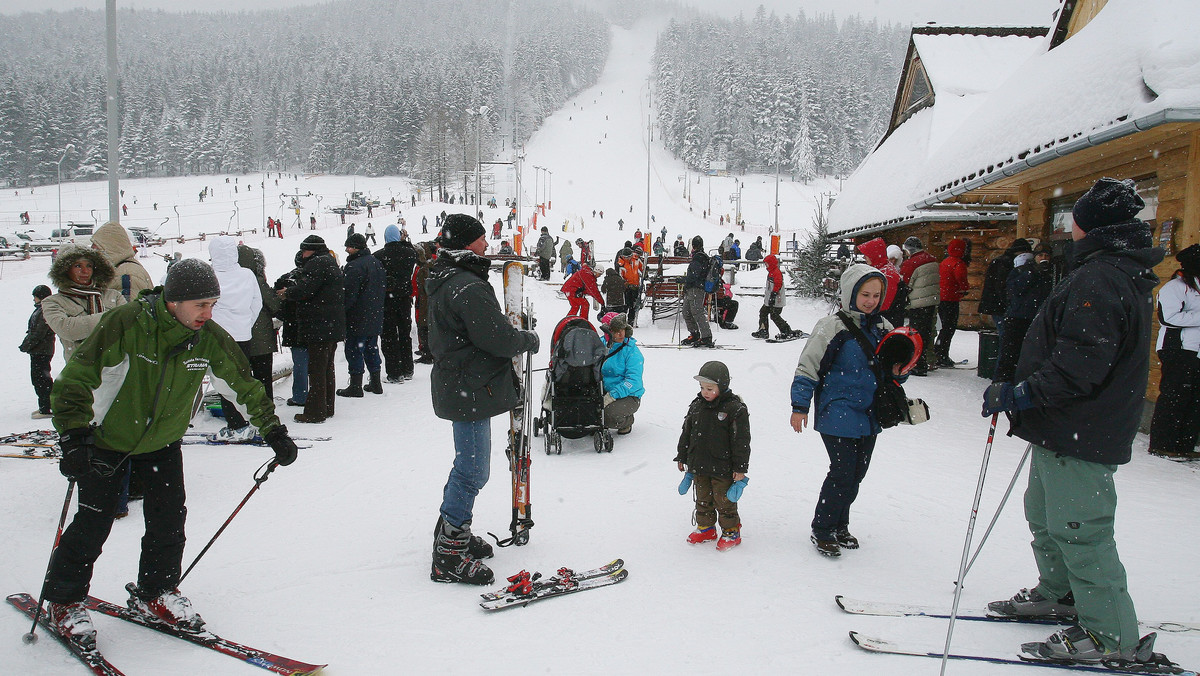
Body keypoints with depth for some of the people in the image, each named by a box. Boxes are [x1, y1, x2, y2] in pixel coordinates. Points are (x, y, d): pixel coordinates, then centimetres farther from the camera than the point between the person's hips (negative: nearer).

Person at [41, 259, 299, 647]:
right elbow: (76, 380, -24)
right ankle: (65, 602, 18)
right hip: (106, 439, -3)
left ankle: (154, 595, 19)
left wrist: (274, 432, -1)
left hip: (162, 441, 4)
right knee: (95, 520, -4)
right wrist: (74, 438, -34)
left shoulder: (210, 340, -14)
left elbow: (244, 386, 0)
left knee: (169, 517, -2)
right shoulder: (124, 324, -26)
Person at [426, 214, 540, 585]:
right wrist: (530, 339, -4)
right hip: (472, 390, -11)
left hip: (456, 384, 11)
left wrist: (507, 327, 9)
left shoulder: (443, 281, 13)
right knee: (472, 471, -4)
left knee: (468, 467, 21)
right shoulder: (469, 287, -22)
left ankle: (453, 532, 33)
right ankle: (449, 556, 2)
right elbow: (498, 339, -22)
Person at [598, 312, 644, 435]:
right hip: (602, 392, 4)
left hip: (628, 396, -4)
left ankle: (627, 422, 5)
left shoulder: (632, 351, -10)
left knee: (610, 414, -32)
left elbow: (633, 381, -19)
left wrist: (612, 396, -30)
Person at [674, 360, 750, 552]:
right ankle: (705, 528, 32)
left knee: (724, 500, 5)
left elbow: (741, 441, -12)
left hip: (723, 468, -6)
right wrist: (682, 457, 15)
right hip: (699, 466, 6)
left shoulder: (735, 409, -14)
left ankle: (731, 531, 20)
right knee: (702, 499, 16)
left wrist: (740, 467, -12)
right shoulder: (696, 405, 4)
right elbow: (686, 433, 13)